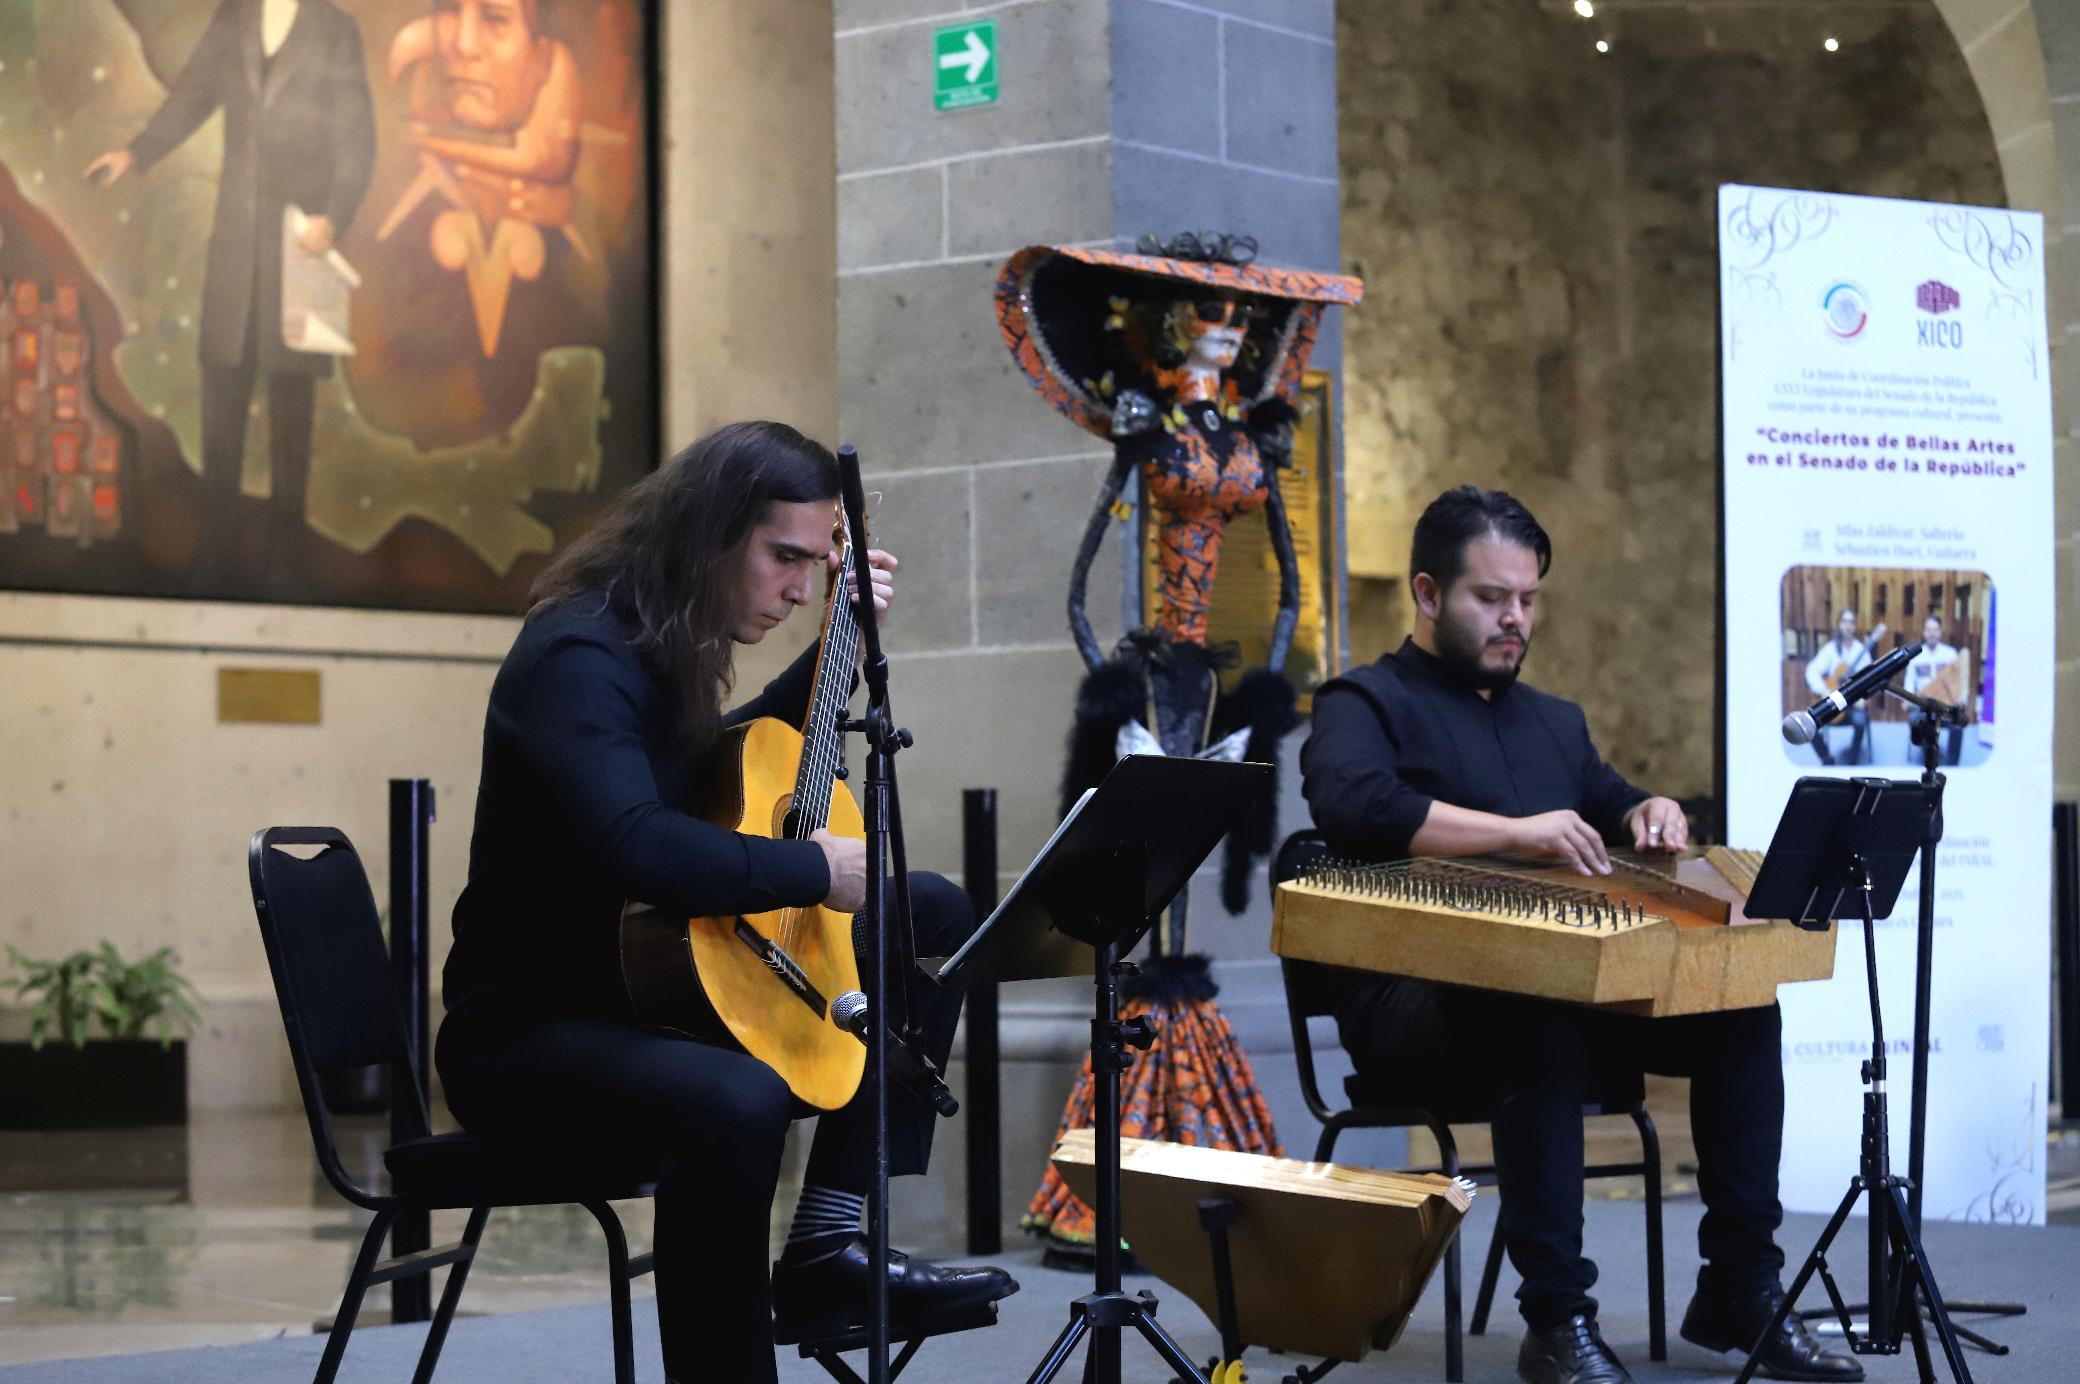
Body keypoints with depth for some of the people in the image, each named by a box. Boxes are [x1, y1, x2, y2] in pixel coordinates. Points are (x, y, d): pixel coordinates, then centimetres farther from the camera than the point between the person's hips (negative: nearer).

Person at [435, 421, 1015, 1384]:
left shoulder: (666, 641, 8)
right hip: (528, 1032, -10)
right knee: (736, 1103, -41)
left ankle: (829, 1246, 2)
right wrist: (817, 870, -26)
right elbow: (637, 847, -38)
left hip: (655, 986, 10)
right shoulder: (578, 658, -21)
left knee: (935, 917, 11)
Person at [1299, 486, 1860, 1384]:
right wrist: (1515, 830, -26)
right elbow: (1351, 804, -20)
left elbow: (1615, 810, 32)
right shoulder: (1366, 703, 1)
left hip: (1566, 982, 7)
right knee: (1547, 1025, -39)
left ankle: (1740, 1293, -6)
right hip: (1414, 999, -7)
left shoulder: (1553, 720, 25)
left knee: (1742, 1011, -13)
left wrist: (1650, 818, 5)